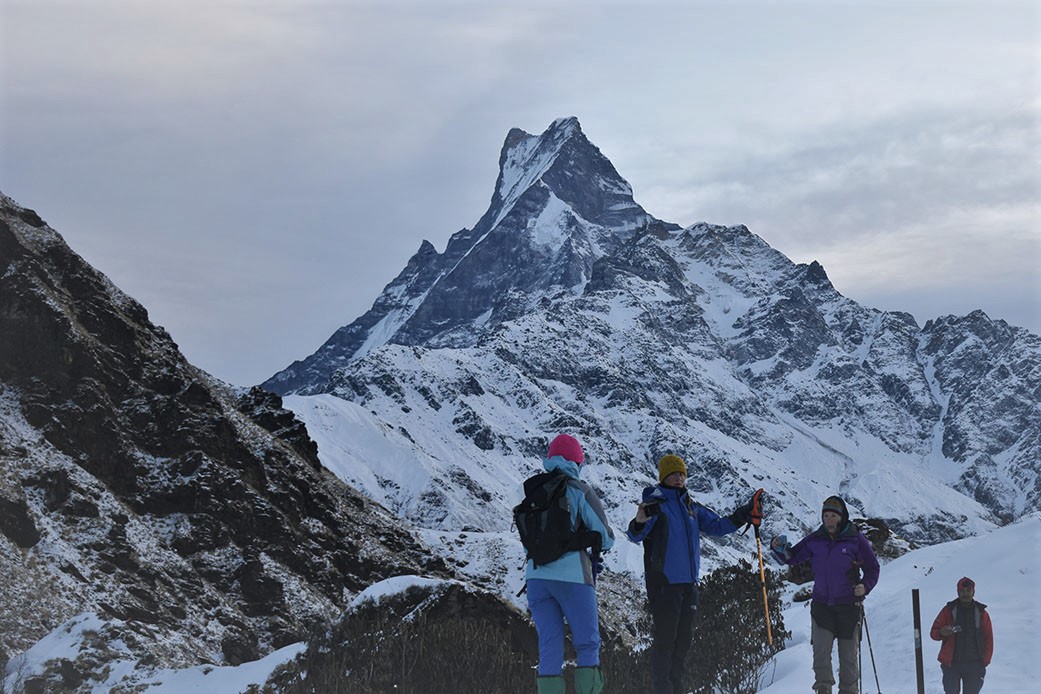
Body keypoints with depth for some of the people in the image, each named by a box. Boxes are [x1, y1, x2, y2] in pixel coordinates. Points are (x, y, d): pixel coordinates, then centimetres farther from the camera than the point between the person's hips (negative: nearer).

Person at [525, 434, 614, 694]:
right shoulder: (580, 492, -1)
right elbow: (605, 537, 3)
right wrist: (600, 544, 26)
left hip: (536, 574, 4)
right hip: (572, 575, -4)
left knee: (549, 650, 7)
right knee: (587, 645, 5)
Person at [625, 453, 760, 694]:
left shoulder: (691, 507, 15)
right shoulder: (654, 503, -5)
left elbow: (716, 525, 19)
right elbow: (636, 535, -16)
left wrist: (743, 515, 6)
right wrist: (639, 523, -40)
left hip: (689, 582, 7)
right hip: (663, 582, -7)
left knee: (684, 637, 12)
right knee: (665, 637, -7)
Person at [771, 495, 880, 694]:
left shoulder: (856, 540, -5)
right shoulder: (815, 540, 3)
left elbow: (872, 568, 1)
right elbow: (793, 558, 10)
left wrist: (865, 587, -17)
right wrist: (780, 548, -10)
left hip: (848, 605, -2)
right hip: (821, 603, 2)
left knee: (848, 654, 5)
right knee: (820, 649, -11)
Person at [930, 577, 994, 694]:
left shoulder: (981, 613, 5)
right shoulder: (949, 610, 2)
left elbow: (988, 638, 8)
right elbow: (933, 632, 4)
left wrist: (985, 661, 0)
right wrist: (942, 633, -19)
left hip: (974, 665, 1)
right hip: (951, 663, -1)